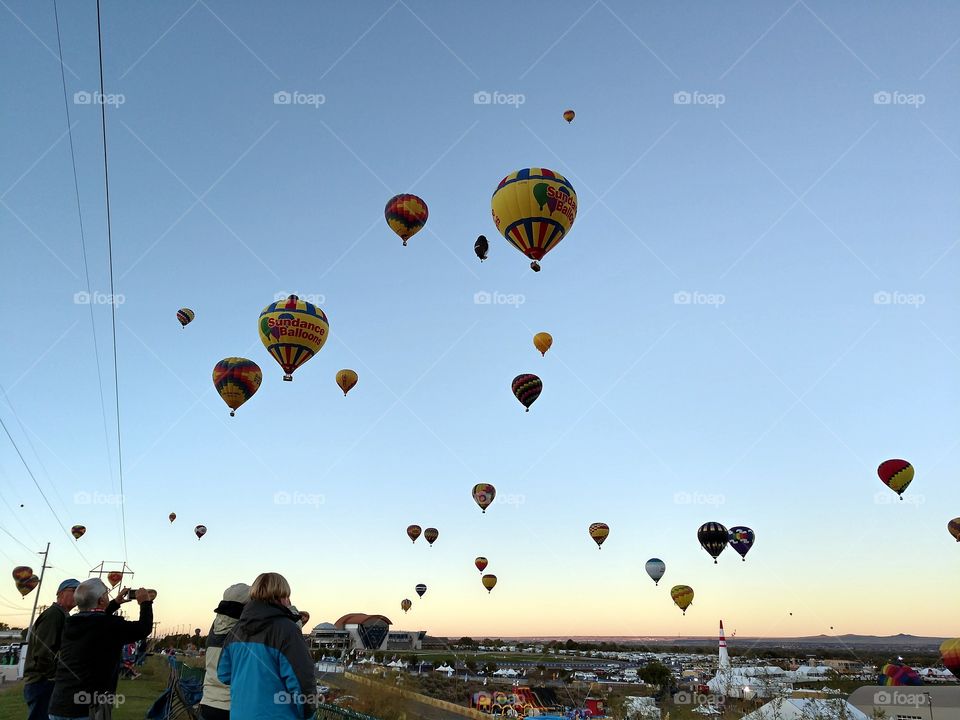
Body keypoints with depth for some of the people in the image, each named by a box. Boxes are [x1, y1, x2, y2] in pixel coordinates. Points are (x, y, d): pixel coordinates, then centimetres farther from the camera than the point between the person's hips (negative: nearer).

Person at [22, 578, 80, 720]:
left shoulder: (62, 616, 18)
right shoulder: (54, 614, -14)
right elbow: (42, 653, -22)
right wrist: (58, 677, -15)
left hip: (48, 683, 10)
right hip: (43, 683, -10)